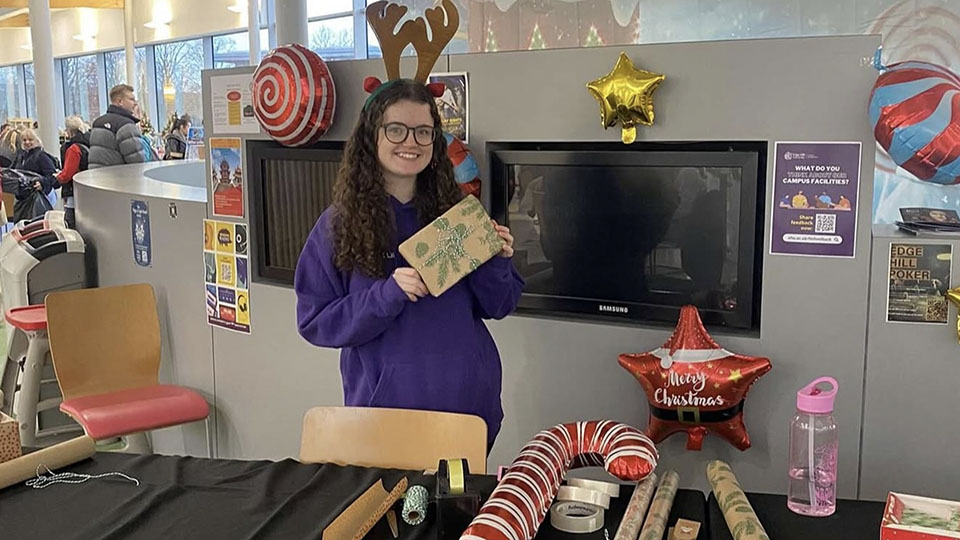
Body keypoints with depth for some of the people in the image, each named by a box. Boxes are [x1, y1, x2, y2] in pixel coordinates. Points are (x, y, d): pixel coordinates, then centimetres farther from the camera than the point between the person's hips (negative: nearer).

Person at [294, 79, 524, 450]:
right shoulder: (338, 224, -5)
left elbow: (496, 307, 6)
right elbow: (314, 322, -8)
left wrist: (496, 263, -14)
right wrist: (386, 295, -21)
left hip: (469, 399, 3)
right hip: (384, 404, -2)